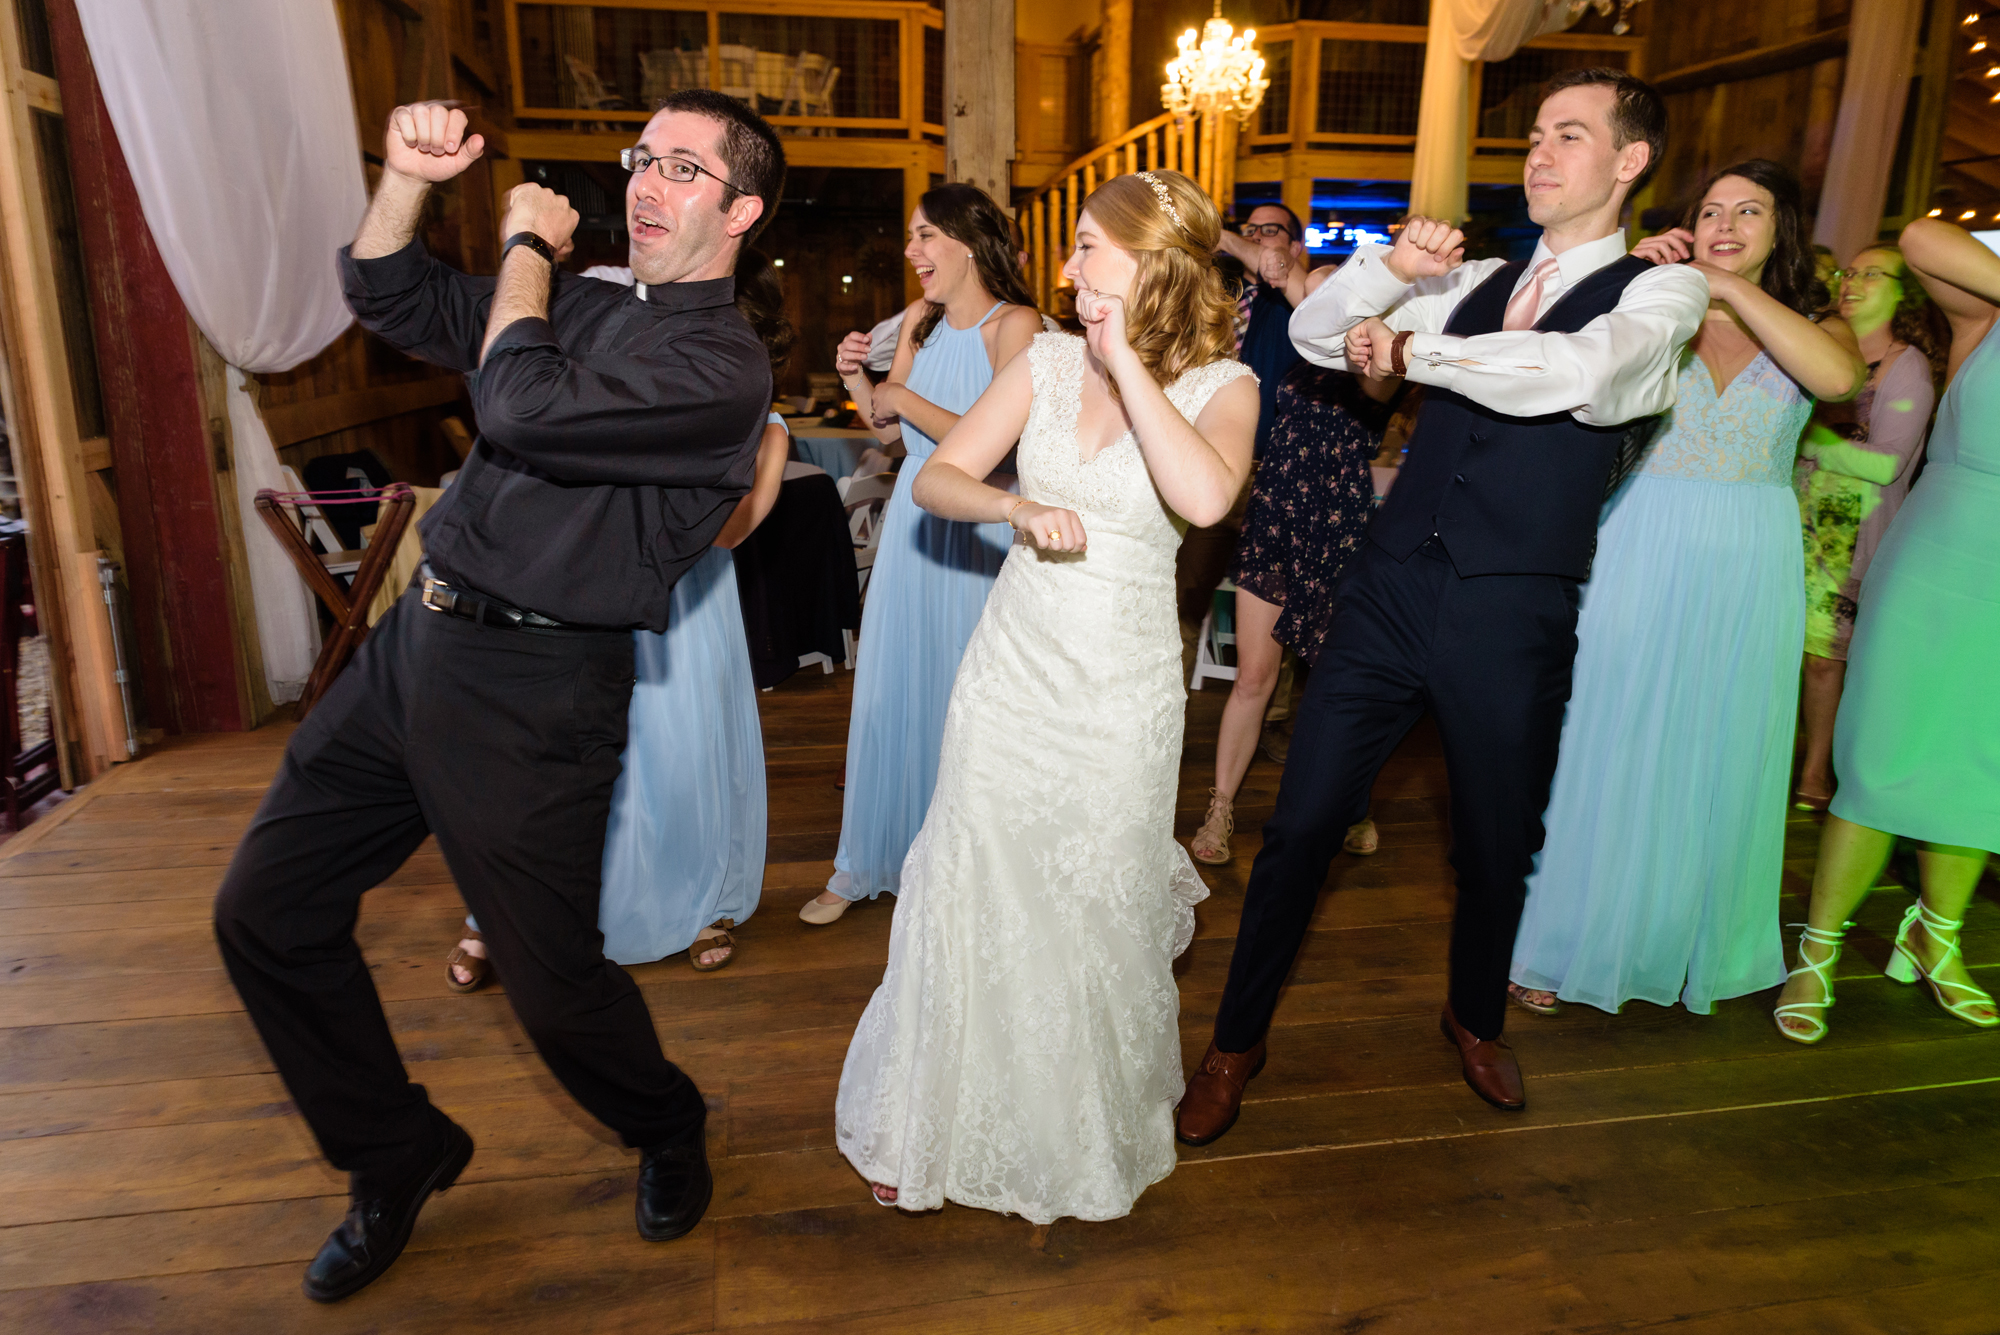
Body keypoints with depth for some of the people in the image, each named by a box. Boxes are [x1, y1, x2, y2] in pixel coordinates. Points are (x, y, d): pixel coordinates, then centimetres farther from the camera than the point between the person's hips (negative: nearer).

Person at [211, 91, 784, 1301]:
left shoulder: (724, 364, -12)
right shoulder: (583, 305, 14)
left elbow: (527, 410, -23)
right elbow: (391, 301, 22)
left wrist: (528, 249, -6)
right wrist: (408, 176, 5)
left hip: (533, 691, -8)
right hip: (417, 644, 8)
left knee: (553, 979, 2)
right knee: (265, 910, 13)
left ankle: (666, 1131, 36)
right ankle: (398, 1157, 33)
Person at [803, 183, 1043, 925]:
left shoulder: (1015, 324, -11)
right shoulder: (919, 319, 8)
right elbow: (888, 429, 13)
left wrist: (905, 397, -13)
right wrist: (857, 379, -4)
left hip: (977, 535, -5)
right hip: (912, 526, 6)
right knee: (887, 694, 10)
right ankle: (866, 864, 24)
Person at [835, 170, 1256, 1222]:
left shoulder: (1220, 384, -5)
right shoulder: (1047, 362, 3)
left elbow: (1205, 497, -27)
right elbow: (937, 480, -1)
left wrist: (1127, 361, -18)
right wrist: (1020, 507, -21)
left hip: (1123, 688, -2)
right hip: (1012, 666, 2)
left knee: (1097, 916, 9)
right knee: (971, 891, 7)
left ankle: (1081, 1141, 39)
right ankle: (934, 1126, 32)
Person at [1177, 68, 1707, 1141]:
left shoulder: (1660, 291, 2)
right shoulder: (1475, 282, 14)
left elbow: (1579, 373, -20)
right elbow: (1315, 331, 11)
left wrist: (1411, 347, -13)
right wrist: (1394, 263, -7)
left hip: (1512, 619, -2)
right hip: (1390, 589, 2)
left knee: (1498, 844, 15)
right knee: (1299, 826, 1)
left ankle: (1476, 1019, 45)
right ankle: (1236, 1041, 20)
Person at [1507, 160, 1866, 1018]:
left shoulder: (1813, 325, 7)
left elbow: (1838, 377, -16)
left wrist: (1730, 287, -16)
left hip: (1747, 568, 2)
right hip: (1640, 552, -2)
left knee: (1715, 756, 11)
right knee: (1607, 744, 4)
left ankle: (1685, 941, 32)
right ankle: (1560, 942, 19)